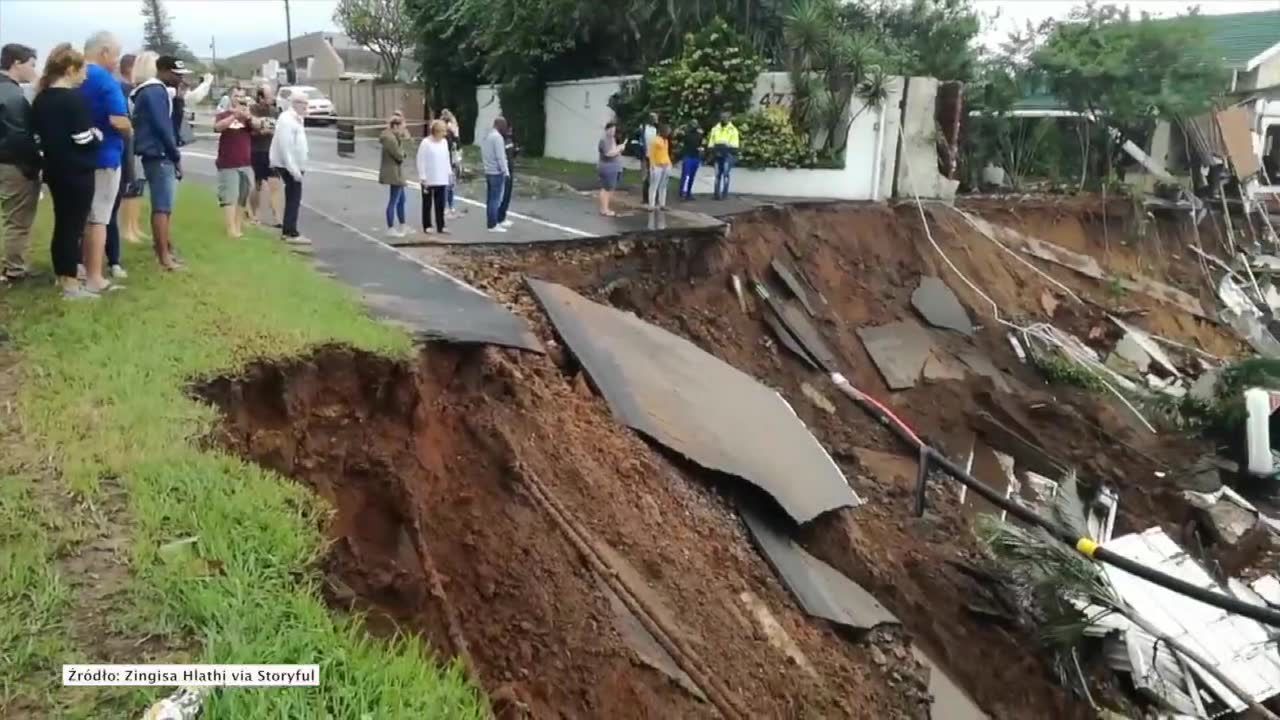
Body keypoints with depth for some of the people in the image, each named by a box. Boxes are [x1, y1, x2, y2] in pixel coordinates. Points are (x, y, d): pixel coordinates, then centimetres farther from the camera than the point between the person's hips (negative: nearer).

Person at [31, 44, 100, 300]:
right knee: (74, 226, -4)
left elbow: (38, 134, 14)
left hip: (55, 170, 8)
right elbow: (85, 139, -17)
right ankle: (71, 285, -1)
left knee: (61, 223, 15)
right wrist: (99, 135, 2)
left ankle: (62, 277, 22)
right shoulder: (75, 98, -15)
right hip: (78, 172, -8)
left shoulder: (40, 99, 10)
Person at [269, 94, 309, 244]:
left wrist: (299, 166, 15)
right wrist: (293, 168, -28)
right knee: (294, 198, -11)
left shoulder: (296, 119, 15)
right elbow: (285, 145, -25)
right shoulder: (287, 119, -17)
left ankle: (286, 231, 22)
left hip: (293, 165, 10)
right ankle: (292, 234, -11)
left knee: (292, 198, 14)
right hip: (287, 165, -10)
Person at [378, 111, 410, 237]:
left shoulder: (394, 137, 14)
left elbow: (404, 153, 15)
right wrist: (402, 140, -6)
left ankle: (402, 227, 28)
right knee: (393, 201, -4)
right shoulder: (390, 138, -19)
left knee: (401, 200, 18)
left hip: (396, 173, 11)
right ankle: (391, 229, 2)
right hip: (394, 173, -11)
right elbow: (399, 156, -19)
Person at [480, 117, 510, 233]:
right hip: (497, 172, -9)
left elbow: (482, 155, 16)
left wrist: (487, 164, 17)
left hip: (488, 171, 9)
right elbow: (500, 157, -19)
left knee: (490, 198, 13)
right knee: (496, 199, -6)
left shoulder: (486, 136, 13)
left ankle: (491, 223, 18)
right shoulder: (498, 137, -15)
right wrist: (506, 171, -16)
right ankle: (493, 225, -6)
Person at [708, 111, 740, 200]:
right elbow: (711, 142, 14)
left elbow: (734, 145, -3)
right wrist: (712, 153, 6)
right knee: (717, 174, 5)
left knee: (725, 174, -9)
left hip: (728, 154, -4)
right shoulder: (715, 129, 12)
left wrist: (735, 156, -10)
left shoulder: (733, 130, 1)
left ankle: (724, 193, -10)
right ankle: (717, 193, 9)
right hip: (717, 154, 4)